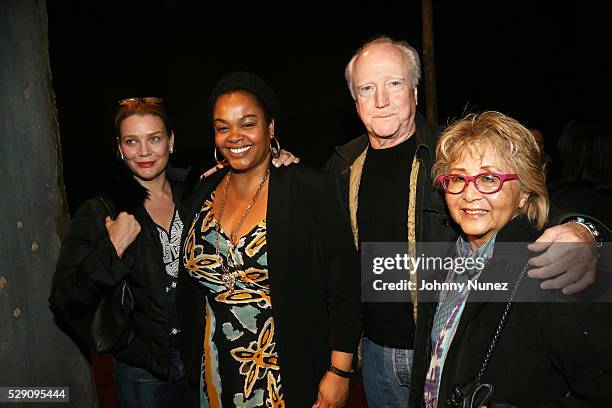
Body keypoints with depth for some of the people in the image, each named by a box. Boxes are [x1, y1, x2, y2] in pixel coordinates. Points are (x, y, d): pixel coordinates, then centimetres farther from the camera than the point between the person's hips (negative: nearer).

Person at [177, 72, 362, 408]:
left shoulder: (312, 190, -14)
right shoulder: (202, 194, 1)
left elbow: (345, 290, -12)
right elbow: (191, 289, 9)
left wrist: (339, 373, -13)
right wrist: (194, 364, 9)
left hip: (292, 379, -4)